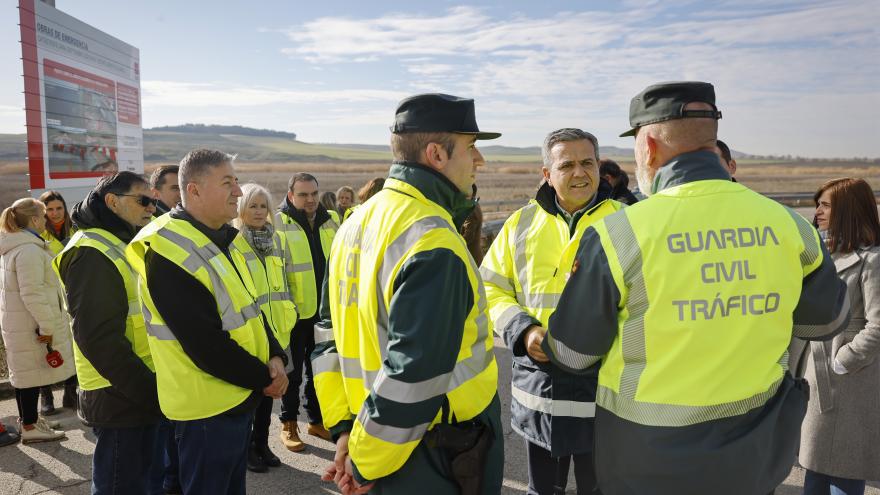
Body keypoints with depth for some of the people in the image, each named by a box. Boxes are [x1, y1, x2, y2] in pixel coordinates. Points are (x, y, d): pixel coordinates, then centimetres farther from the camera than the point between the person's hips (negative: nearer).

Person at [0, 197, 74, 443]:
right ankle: (30, 427, 9)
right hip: (30, 325, -10)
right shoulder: (29, 250, -20)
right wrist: (47, 325, -20)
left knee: (24, 373, 18)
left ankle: (29, 418, 31)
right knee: (33, 374, -1)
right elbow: (33, 293, -25)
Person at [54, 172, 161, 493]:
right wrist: (152, 392, -19)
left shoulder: (122, 246, 15)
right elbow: (99, 339, -23)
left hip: (140, 394, 9)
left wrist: (153, 387, 12)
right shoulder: (94, 254, -17)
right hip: (121, 399, -9)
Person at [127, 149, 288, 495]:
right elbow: (204, 344, -25)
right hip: (207, 406, -9)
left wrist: (274, 357, -7)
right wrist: (264, 378, -15)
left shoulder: (223, 240, 7)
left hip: (239, 396, 9)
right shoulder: (168, 252, -22)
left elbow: (249, 308, 10)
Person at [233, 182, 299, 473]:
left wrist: (289, 312, 14)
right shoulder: (231, 242, -11)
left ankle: (262, 443, 30)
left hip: (275, 328, 6)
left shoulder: (277, 239, 8)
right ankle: (247, 448, 23)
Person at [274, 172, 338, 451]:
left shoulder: (331, 221, 6)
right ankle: (289, 424, 27)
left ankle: (316, 420, 33)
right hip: (295, 313, -4)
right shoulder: (278, 224, -9)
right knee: (293, 371, 10)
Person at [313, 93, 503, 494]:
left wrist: (344, 426, 6)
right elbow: (414, 375, -29)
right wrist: (364, 463, -15)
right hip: (443, 461, -7)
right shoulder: (433, 243, -24)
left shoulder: (355, 224, 3)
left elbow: (330, 334, 7)